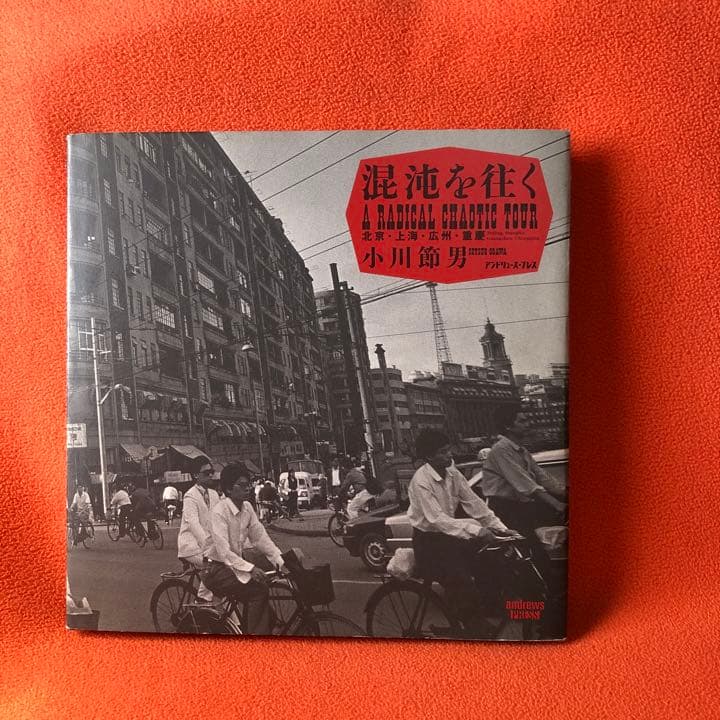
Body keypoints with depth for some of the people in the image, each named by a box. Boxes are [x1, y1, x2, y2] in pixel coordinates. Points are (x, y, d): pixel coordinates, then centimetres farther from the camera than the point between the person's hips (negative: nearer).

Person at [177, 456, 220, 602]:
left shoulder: (213, 494, 9)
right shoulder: (190, 496, -13)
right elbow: (193, 523, -26)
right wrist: (207, 549, -37)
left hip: (208, 543, 7)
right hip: (192, 546, -7)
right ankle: (204, 598, -8)